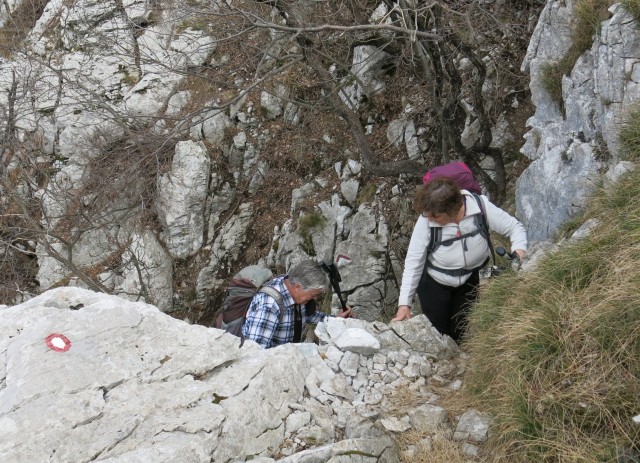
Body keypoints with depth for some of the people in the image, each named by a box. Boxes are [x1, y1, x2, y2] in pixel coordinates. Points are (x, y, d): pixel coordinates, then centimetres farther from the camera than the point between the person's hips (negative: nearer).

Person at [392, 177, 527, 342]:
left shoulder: (480, 206, -27)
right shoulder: (426, 220, -29)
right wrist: (404, 303, -23)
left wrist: (519, 252, -33)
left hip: (470, 280, 1)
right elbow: (414, 262, -22)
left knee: (462, 337, 11)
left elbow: (515, 227, -13)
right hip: (434, 283, -1)